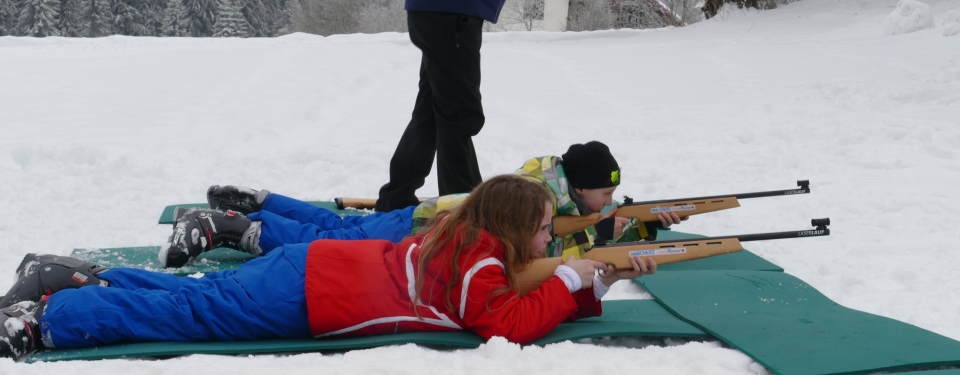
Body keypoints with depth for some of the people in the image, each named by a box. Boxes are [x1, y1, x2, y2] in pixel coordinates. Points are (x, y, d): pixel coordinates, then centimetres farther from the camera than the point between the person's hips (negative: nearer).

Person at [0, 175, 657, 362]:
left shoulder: (470, 236, 13)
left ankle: (77, 279, 20)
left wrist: (601, 280, 8)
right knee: (190, 312, -8)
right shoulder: (480, 264, -14)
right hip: (309, 293, -8)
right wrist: (570, 281, -13)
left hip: (309, 269, 8)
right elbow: (509, 326, -24)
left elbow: (536, 293, 20)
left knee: (200, 296, 16)